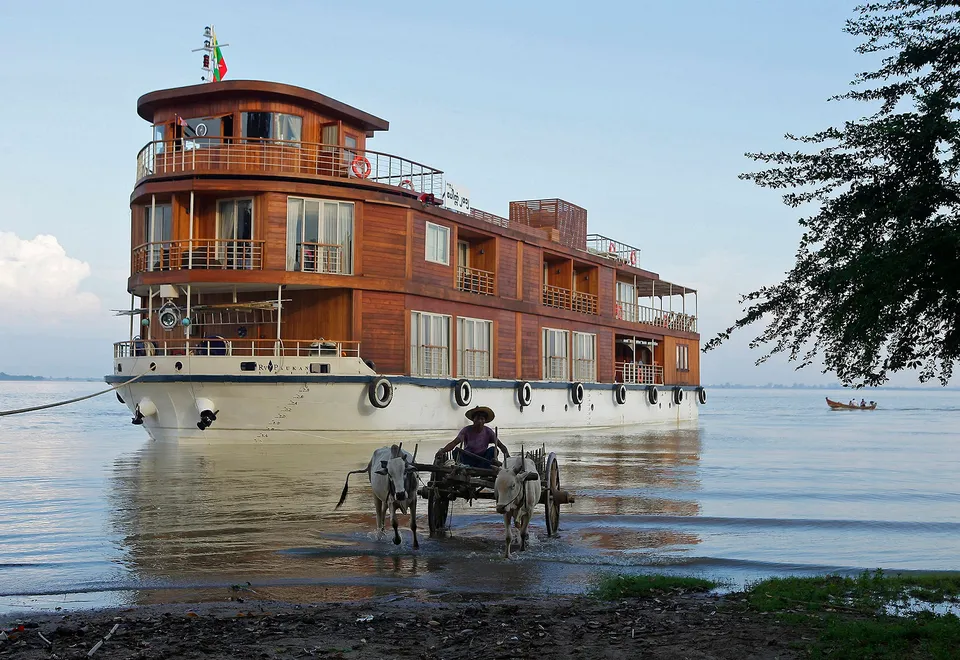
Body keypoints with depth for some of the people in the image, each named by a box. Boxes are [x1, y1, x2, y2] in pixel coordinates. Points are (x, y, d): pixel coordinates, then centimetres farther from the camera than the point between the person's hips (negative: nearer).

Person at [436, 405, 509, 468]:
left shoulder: (488, 431, -4)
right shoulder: (466, 430, -8)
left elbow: (500, 445, -11)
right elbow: (454, 442, -20)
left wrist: (507, 454, -33)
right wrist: (442, 450, -38)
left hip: (482, 459, 1)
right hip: (468, 459, -1)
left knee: (492, 449, -24)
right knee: (457, 451, -27)